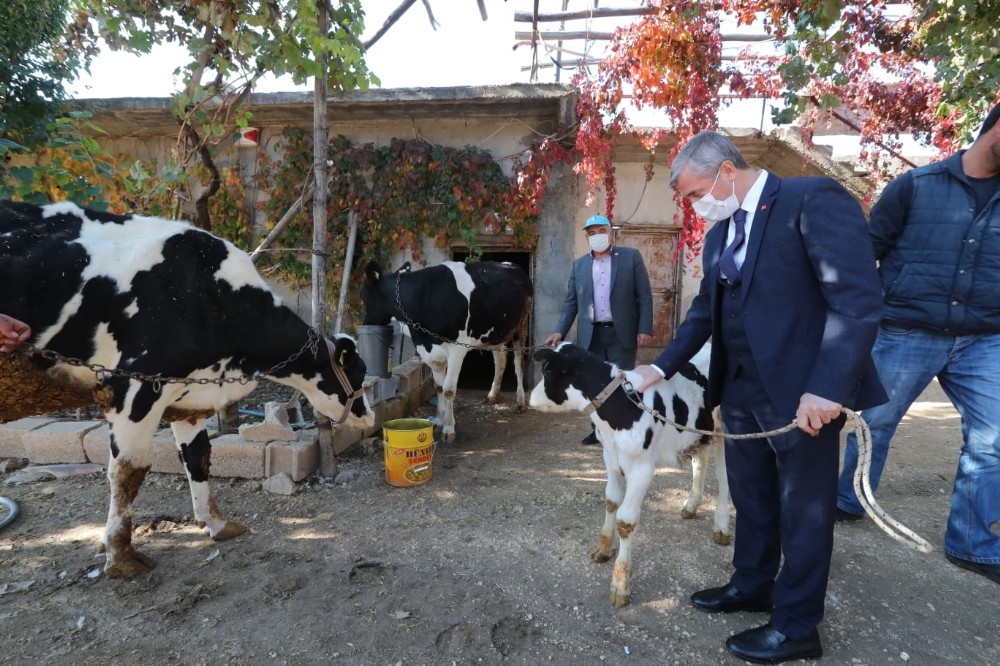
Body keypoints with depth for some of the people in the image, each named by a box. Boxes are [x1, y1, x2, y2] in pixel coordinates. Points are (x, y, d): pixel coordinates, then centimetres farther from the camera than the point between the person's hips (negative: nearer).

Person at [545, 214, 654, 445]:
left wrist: (645, 329, -10)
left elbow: (645, 296, -1)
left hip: (622, 333, -3)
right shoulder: (579, 265, 10)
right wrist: (560, 331, -1)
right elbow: (571, 302, 11)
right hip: (591, 335, 3)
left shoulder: (631, 256, 1)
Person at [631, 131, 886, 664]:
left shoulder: (815, 200, -12)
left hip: (803, 392, -7)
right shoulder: (719, 235, 13)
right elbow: (704, 310, 19)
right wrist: (662, 367, 11)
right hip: (741, 390, 8)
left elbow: (859, 298, -20)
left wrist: (827, 387, -26)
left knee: (803, 510, 8)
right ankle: (751, 586, 40)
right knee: (751, 499, 20)